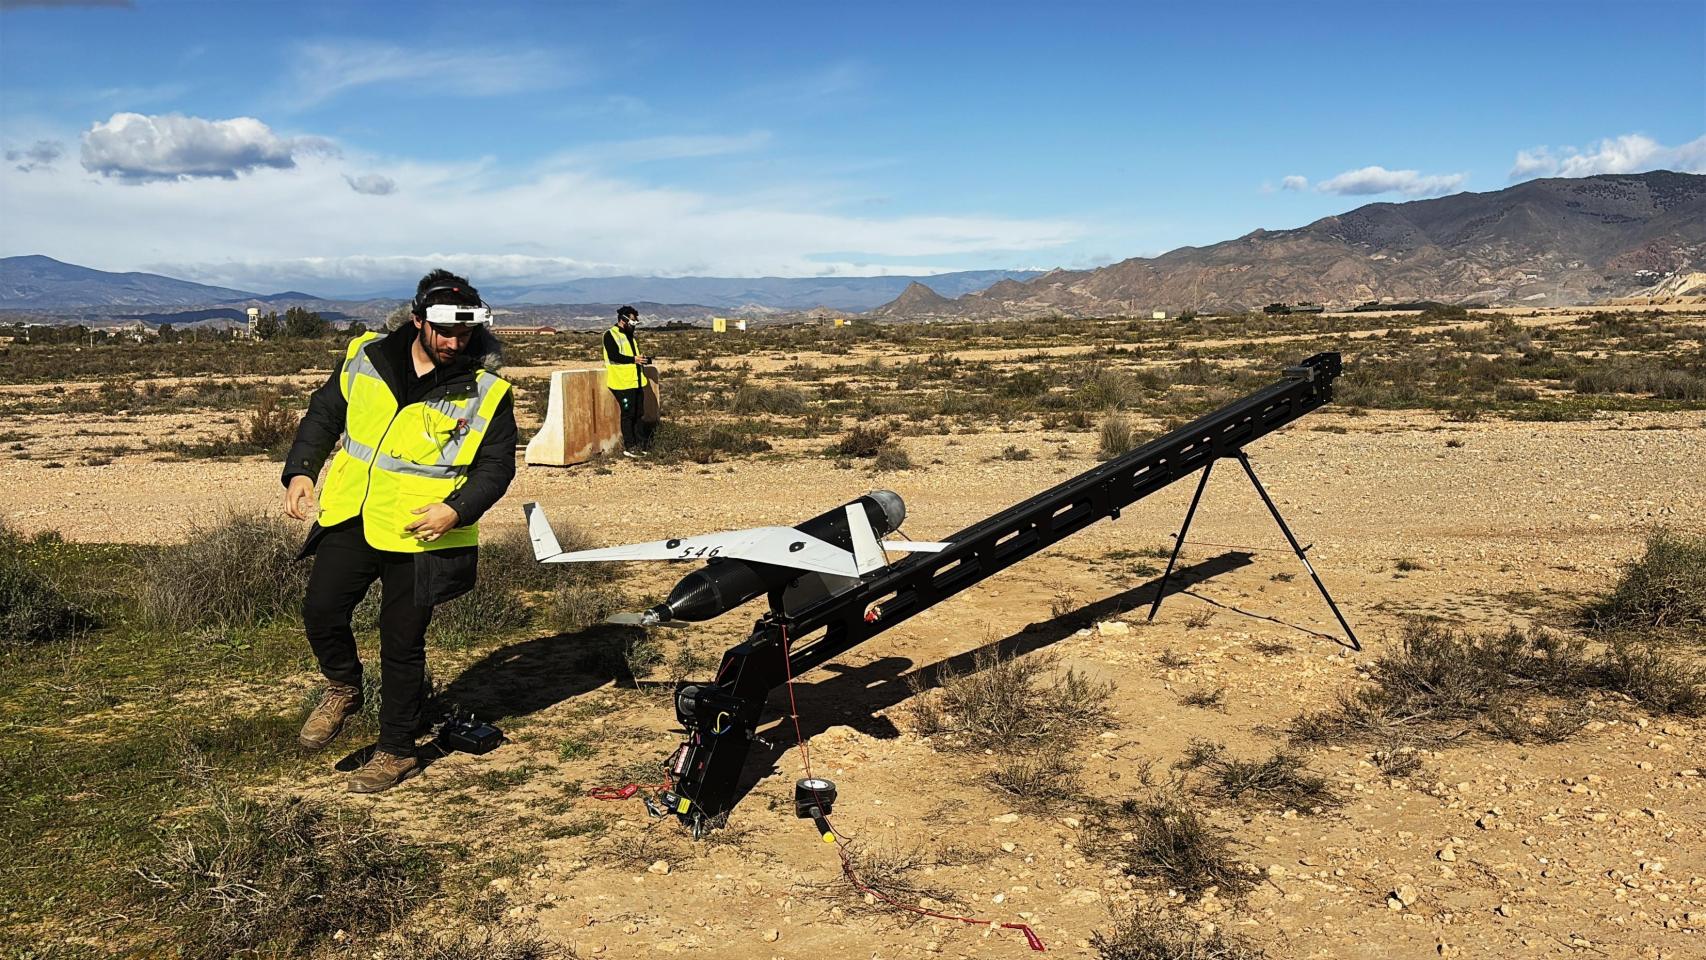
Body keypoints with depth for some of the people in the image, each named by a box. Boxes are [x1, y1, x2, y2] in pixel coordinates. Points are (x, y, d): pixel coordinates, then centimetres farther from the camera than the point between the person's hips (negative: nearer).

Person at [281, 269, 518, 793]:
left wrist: (456, 509, -20)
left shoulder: (486, 391, -9)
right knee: (320, 611, 0)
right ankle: (344, 688, 33)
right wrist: (300, 471, -1)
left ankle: (396, 750, 22)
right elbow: (323, 415, 11)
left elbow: (497, 466, -5)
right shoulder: (365, 357, -1)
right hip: (350, 518, 3)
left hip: (420, 535, -3)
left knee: (401, 645, 4)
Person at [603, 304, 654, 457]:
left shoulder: (629, 335, 20)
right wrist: (634, 359, -21)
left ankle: (640, 444, 18)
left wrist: (642, 359, 8)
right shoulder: (610, 335, -8)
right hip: (623, 382, -9)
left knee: (639, 414, 10)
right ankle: (629, 447, 0)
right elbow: (613, 356, -20)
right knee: (628, 414, -5)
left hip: (636, 381, 9)